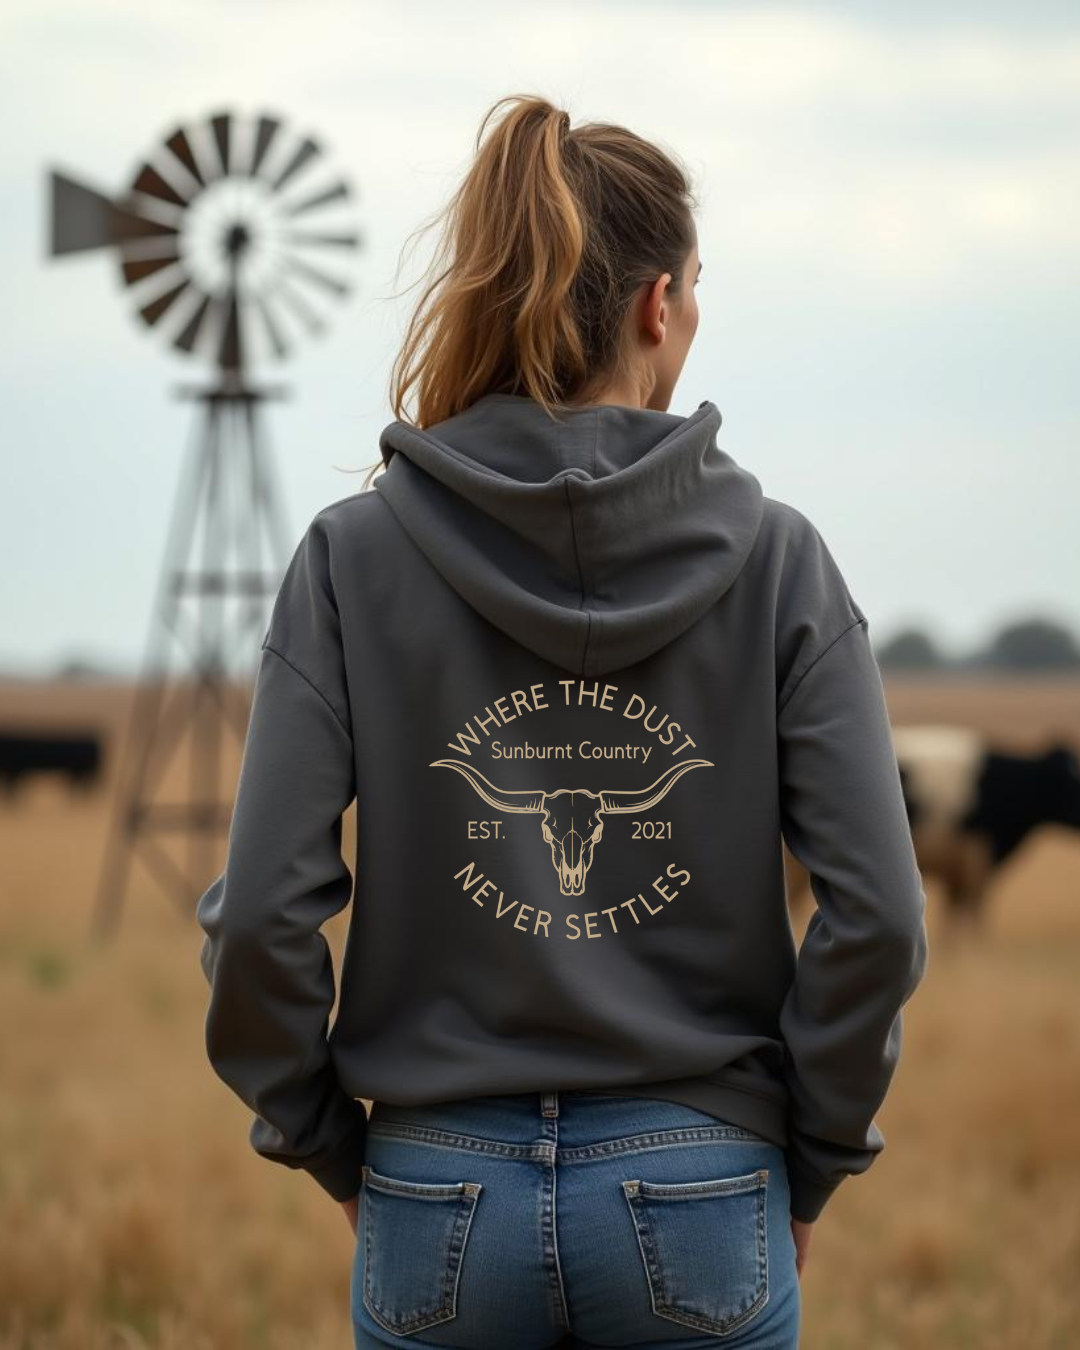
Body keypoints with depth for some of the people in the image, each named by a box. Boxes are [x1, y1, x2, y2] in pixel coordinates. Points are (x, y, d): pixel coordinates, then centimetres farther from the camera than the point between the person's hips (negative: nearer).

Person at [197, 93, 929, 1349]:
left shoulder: (353, 556, -4)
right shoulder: (774, 556, -4)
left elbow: (260, 912, -9)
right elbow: (876, 913, -8)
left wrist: (331, 1148, 6)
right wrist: (804, 1172, 6)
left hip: (441, 1202, 1)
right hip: (698, 1201, 0)